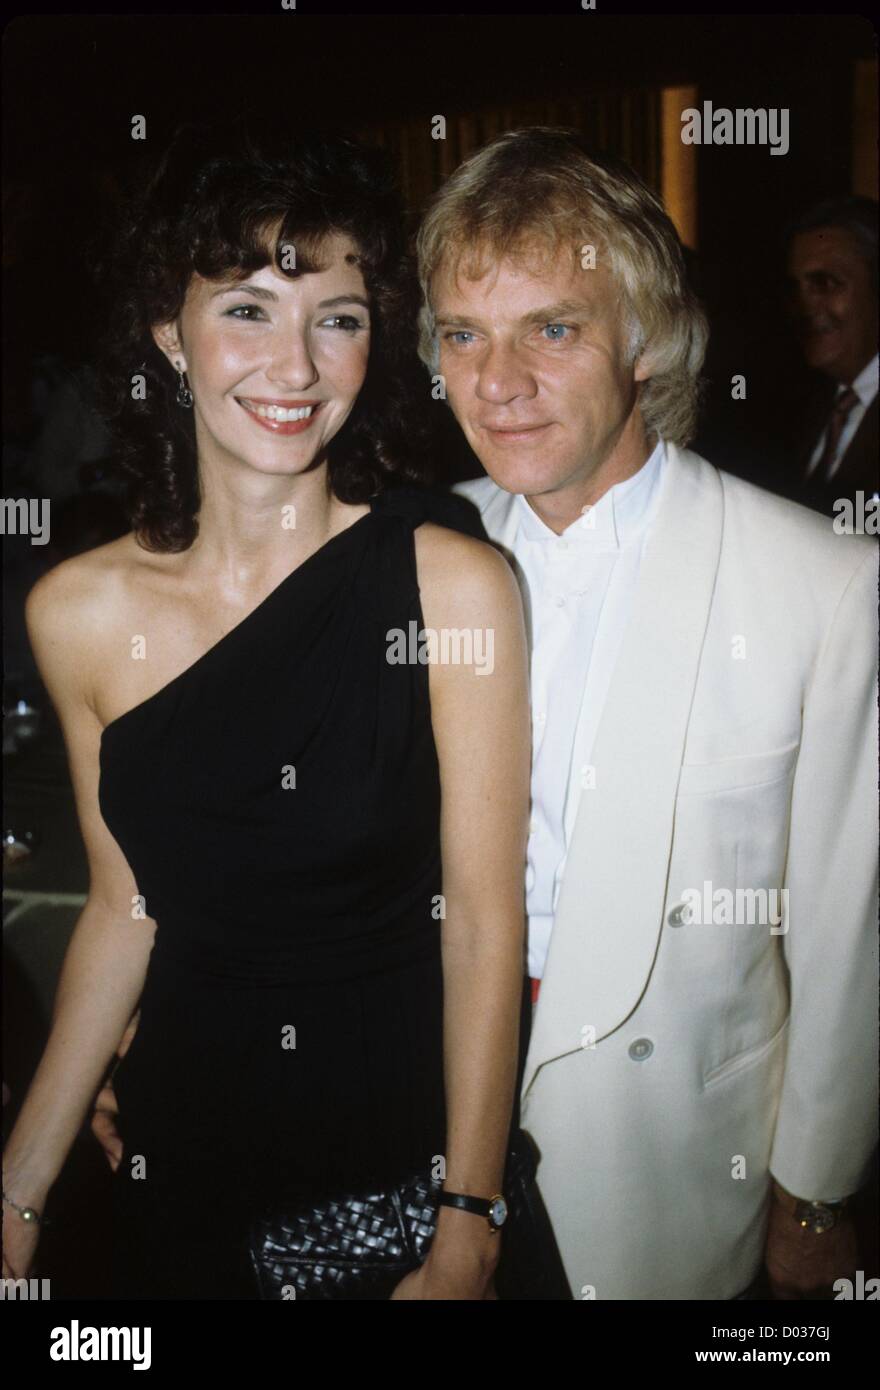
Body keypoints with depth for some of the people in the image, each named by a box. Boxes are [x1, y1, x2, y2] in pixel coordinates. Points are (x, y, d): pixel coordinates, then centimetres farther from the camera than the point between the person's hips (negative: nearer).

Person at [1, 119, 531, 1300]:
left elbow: (483, 920, -15)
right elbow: (126, 907, 0)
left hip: (406, 1114, -2)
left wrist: (466, 1243, -14)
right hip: (183, 1126, 3)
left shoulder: (456, 585, -17)